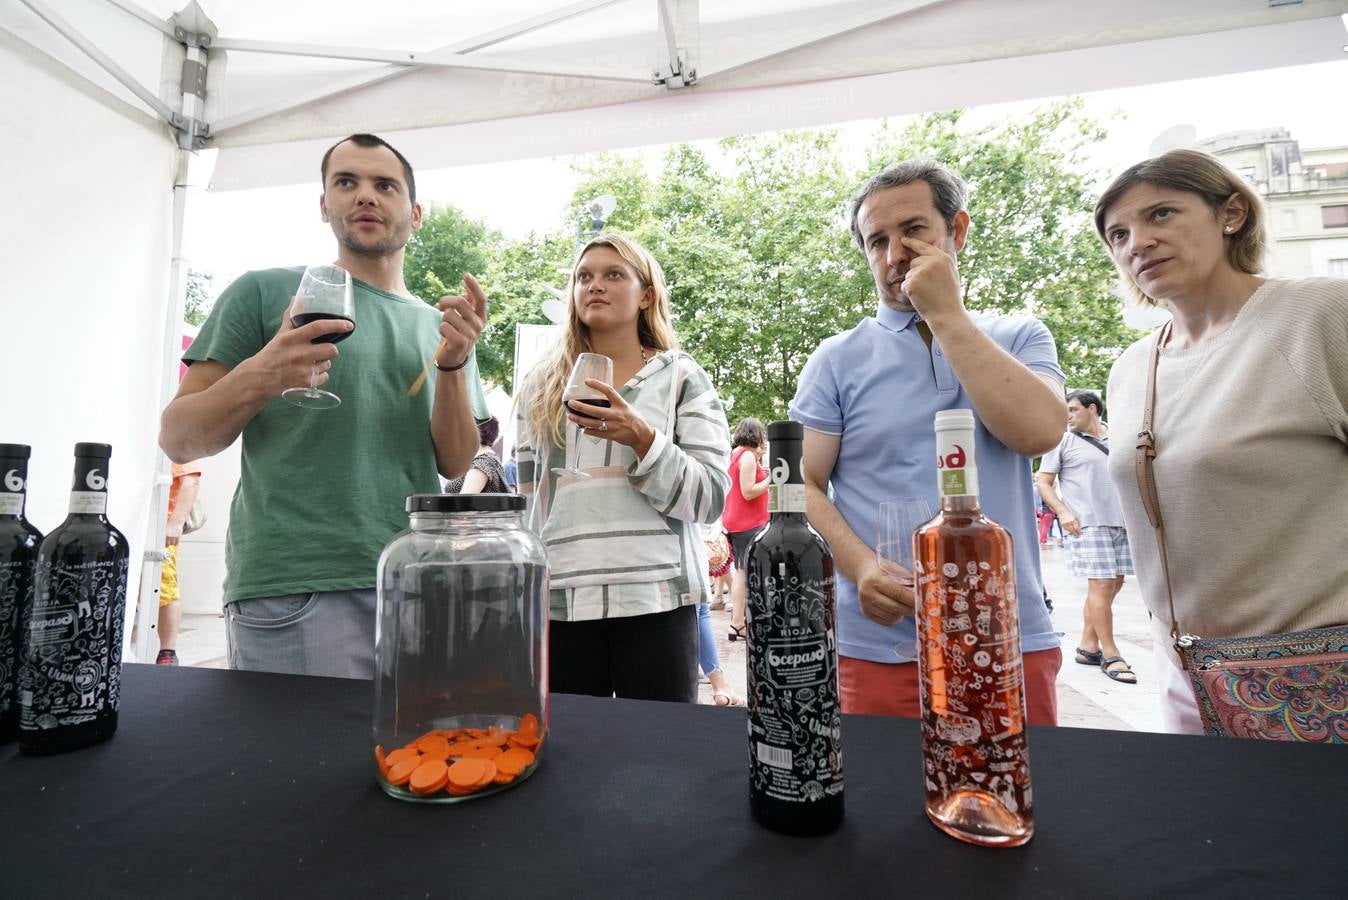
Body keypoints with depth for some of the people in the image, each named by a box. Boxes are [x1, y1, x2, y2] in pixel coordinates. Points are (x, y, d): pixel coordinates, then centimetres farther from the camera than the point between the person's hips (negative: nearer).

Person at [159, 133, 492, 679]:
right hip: (290, 588, -2)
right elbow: (178, 441, 3)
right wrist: (256, 379, -17)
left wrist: (453, 363, -11)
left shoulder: (439, 325, 12)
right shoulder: (264, 292, 4)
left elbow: (454, 464, 4)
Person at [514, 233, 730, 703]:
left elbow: (711, 498, -5)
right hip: (560, 599, 3)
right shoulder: (541, 383, 12)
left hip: (655, 597, -2)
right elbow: (526, 501, 16)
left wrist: (641, 438, -18)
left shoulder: (682, 377, 3)